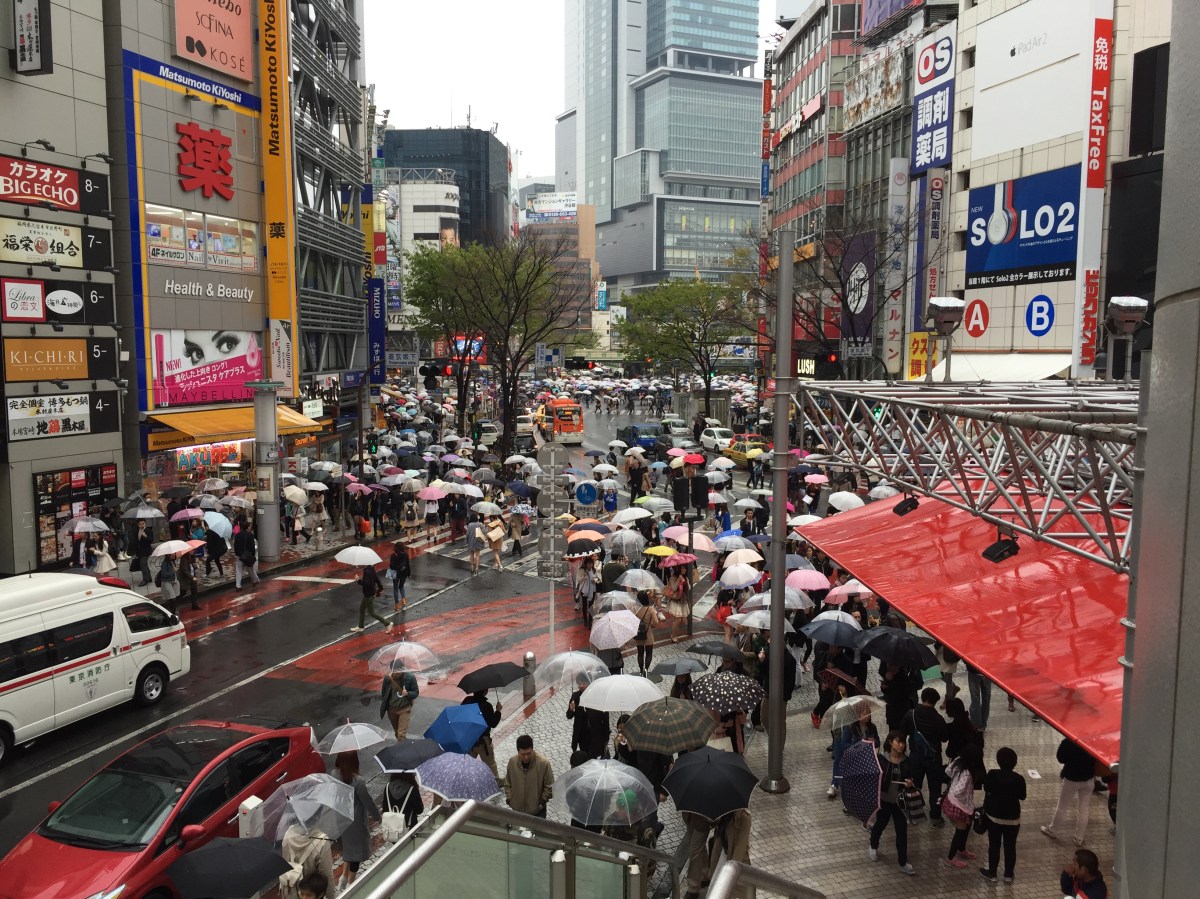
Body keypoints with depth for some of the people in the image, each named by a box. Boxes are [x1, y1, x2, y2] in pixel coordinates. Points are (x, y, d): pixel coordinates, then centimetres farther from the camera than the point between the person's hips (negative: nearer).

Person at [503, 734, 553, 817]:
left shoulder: (543, 763, -24)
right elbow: (507, 784, 1)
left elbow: (550, 786, -13)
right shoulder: (512, 762, -14)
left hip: (537, 810, -3)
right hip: (518, 808, 3)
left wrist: (542, 801, -15)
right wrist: (509, 799, -6)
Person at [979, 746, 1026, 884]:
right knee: (1010, 846, 16)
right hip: (1013, 818, 0)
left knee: (994, 845, 15)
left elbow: (986, 789, -2)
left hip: (994, 816, 0)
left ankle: (992, 873, 26)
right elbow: (1022, 798, -3)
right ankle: (1008, 874, 28)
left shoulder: (992, 775, -18)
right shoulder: (1018, 779, -19)